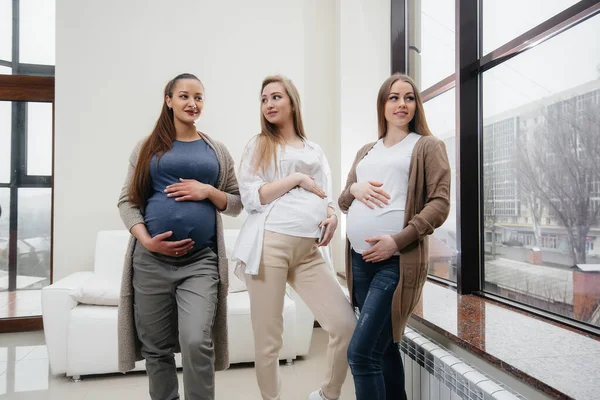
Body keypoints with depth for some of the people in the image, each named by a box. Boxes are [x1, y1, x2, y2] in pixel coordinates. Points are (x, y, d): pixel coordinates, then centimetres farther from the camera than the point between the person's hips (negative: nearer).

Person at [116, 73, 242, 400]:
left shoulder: (217, 151, 12)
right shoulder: (148, 147, 9)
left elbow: (236, 204, 12)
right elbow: (127, 200, 5)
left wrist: (209, 192, -7)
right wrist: (145, 239, -10)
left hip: (201, 261, 0)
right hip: (152, 260, 1)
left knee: (197, 342, -14)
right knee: (156, 348, 9)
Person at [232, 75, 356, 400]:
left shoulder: (315, 150, 19)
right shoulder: (259, 145, 8)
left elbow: (325, 198, 17)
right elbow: (251, 198, -3)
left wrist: (332, 216, -5)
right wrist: (297, 178, -6)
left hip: (308, 250, 4)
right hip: (269, 243, -3)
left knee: (346, 325, -4)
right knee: (268, 340, 3)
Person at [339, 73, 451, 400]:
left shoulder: (427, 146, 4)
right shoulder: (366, 151, 20)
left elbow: (440, 204, -6)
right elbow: (343, 201, 20)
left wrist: (397, 240, -18)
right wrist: (354, 189, -4)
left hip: (397, 261, -5)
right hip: (360, 259, 6)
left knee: (361, 353, -10)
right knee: (383, 346, 15)